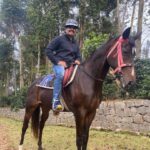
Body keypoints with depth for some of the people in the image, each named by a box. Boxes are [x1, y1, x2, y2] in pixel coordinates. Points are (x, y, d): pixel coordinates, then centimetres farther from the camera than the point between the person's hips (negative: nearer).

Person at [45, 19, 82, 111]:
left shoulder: (75, 43, 24)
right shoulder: (59, 39, 5)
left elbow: (78, 56, 30)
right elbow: (48, 50, -1)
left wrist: (78, 60, 3)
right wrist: (58, 61, -12)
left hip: (71, 65, 7)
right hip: (59, 64, -7)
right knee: (60, 74, -40)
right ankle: (56, 101, -40)